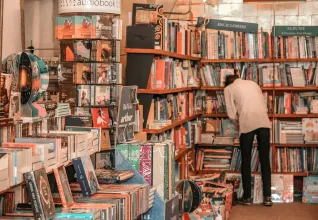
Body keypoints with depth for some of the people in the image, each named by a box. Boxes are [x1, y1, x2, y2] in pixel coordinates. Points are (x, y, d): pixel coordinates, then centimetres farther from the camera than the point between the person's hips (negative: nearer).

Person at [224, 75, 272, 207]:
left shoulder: (228, 88, 13)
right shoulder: (253, 83, 26)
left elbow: (232, 114, 6)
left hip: (247, 125, -3)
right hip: (264, 123, 3)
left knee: (246, 161, 9)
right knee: (265, 160, 8)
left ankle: (247, 197, 12)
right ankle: (267, 197, 7)